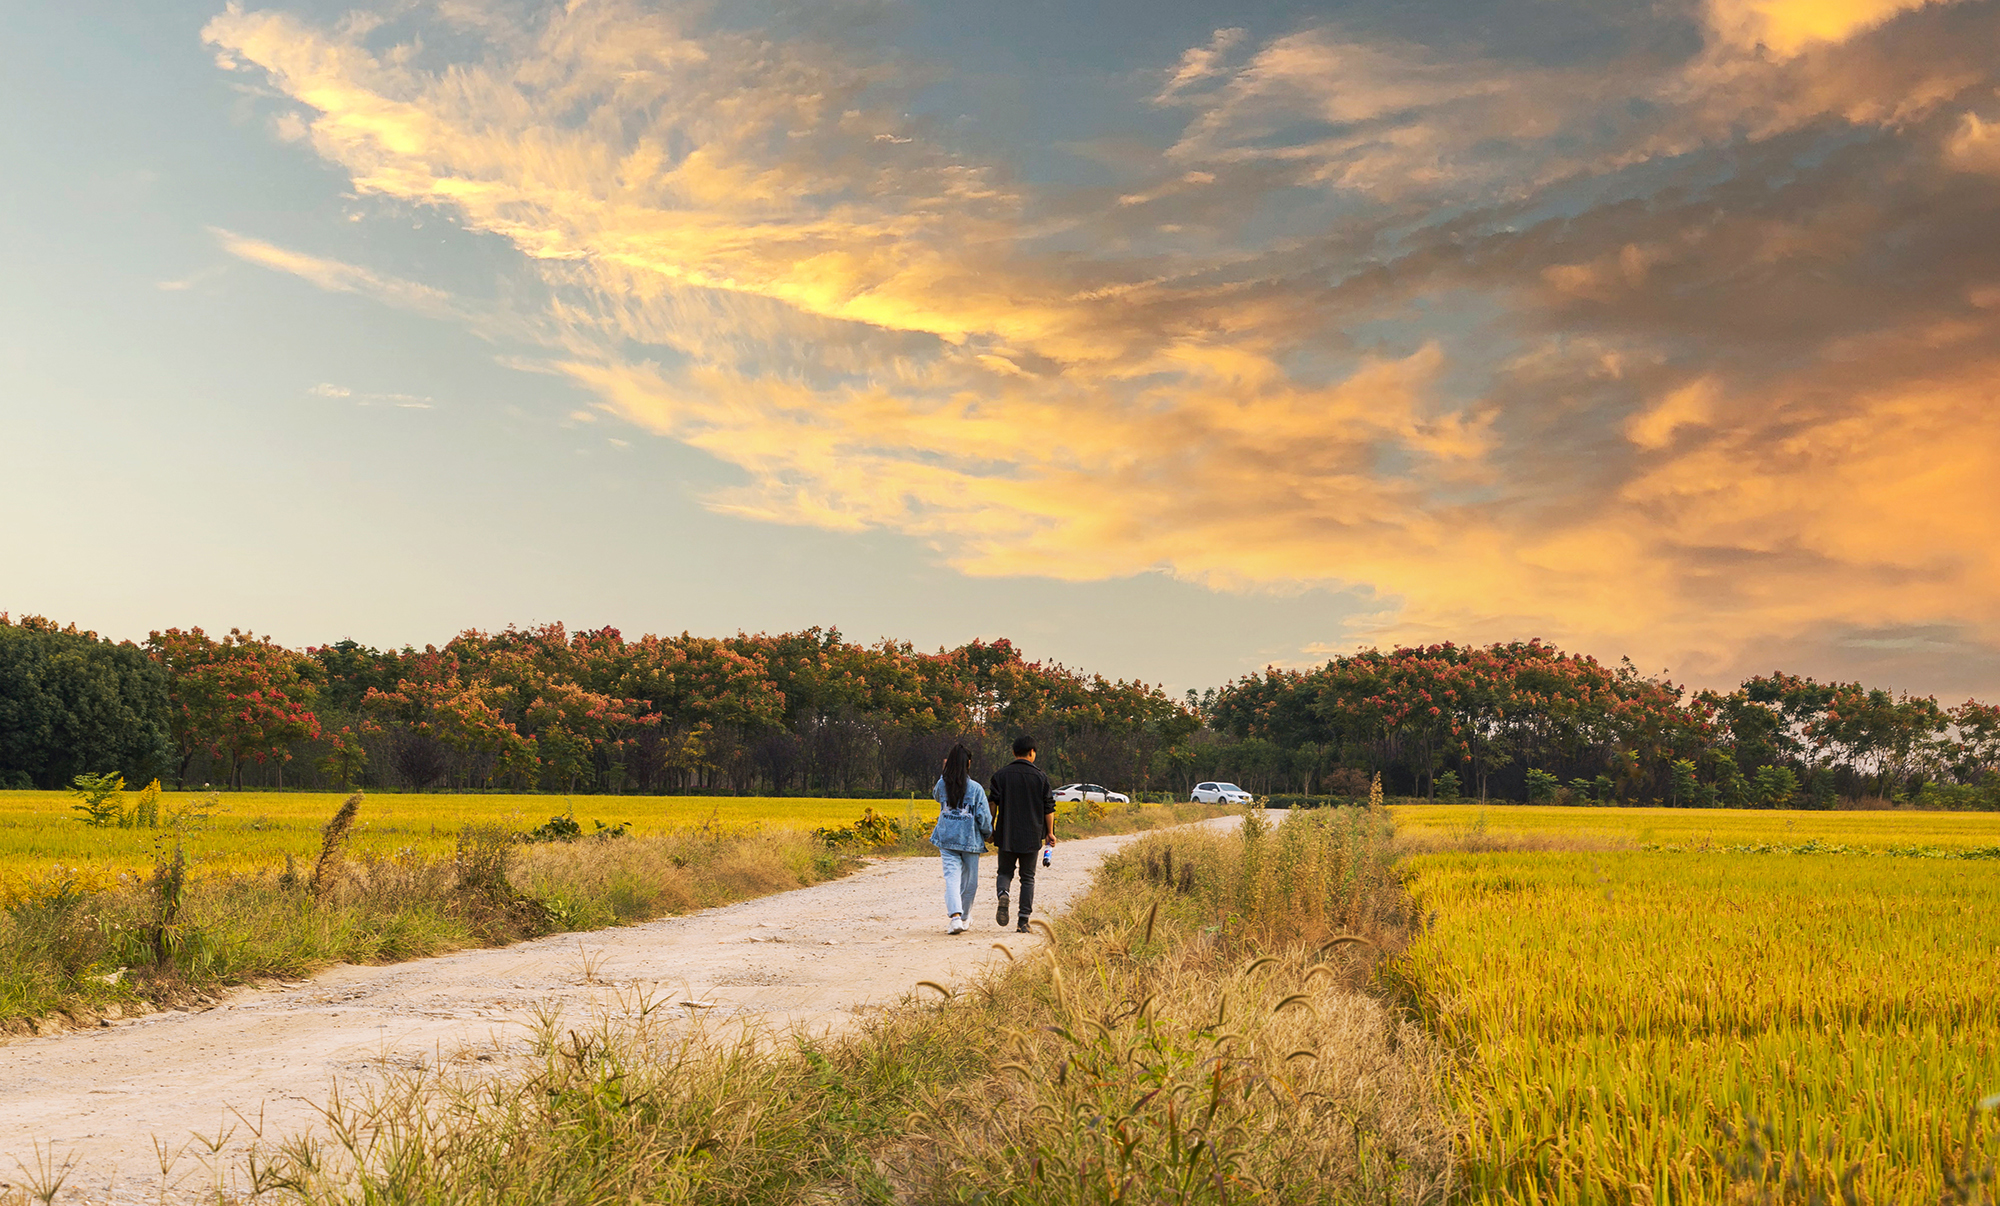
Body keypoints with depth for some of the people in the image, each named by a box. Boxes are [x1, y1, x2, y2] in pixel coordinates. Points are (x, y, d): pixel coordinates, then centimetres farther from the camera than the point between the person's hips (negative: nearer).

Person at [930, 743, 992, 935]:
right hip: (970, 839, -2)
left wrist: (945, 773, 20)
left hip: (946, 839, 2)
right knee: (969, 882, 15)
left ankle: (955, 916, -25)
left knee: (952, 878, -5)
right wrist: (988, 834, 10)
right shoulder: (976, 788, -10)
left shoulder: (942, 784, -1)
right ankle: (963, 917, 26)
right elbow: (984, 816, -8)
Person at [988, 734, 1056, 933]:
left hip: (1006, 835, 0)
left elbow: (993, 804, 1)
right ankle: (1023, 920, 4)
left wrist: (991, 830, 11)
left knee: (1005, 872, 13)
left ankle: (1003, 894, -20)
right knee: (1028, 877, 9)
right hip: (1031, 837, 0)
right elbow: (1048, 808, 0)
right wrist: (1049, 833, 9)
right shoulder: (1040, 777, -1)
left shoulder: (1000, 775, 1)